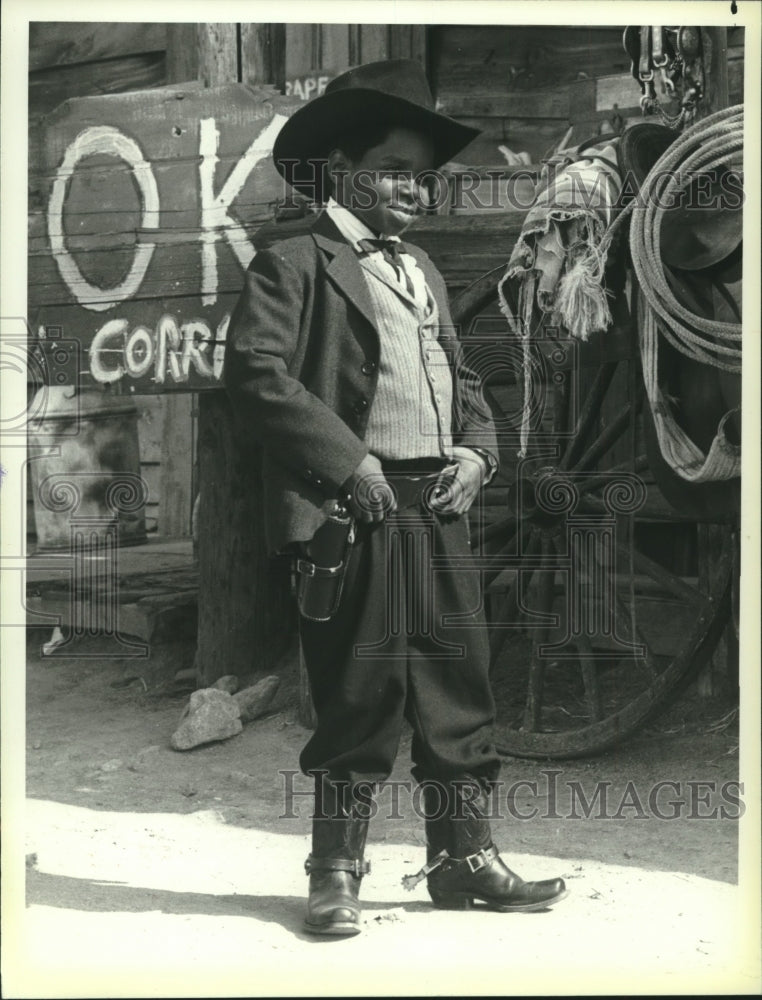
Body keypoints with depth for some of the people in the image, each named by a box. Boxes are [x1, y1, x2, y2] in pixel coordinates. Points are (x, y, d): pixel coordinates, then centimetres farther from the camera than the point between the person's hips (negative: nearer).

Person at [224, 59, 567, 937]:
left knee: (458, 683, 9)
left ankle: (462, 857, 20)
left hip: (440, 509, 7)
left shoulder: (424, 273, 24)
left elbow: (461, 378, 27)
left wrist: (477, 450, 6)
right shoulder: (294, 265, -1)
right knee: (360, 696, -3)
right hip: (353, 514, -7)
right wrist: (347, 464, -18)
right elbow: (254, 371, -13)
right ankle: (335, 871, 10)